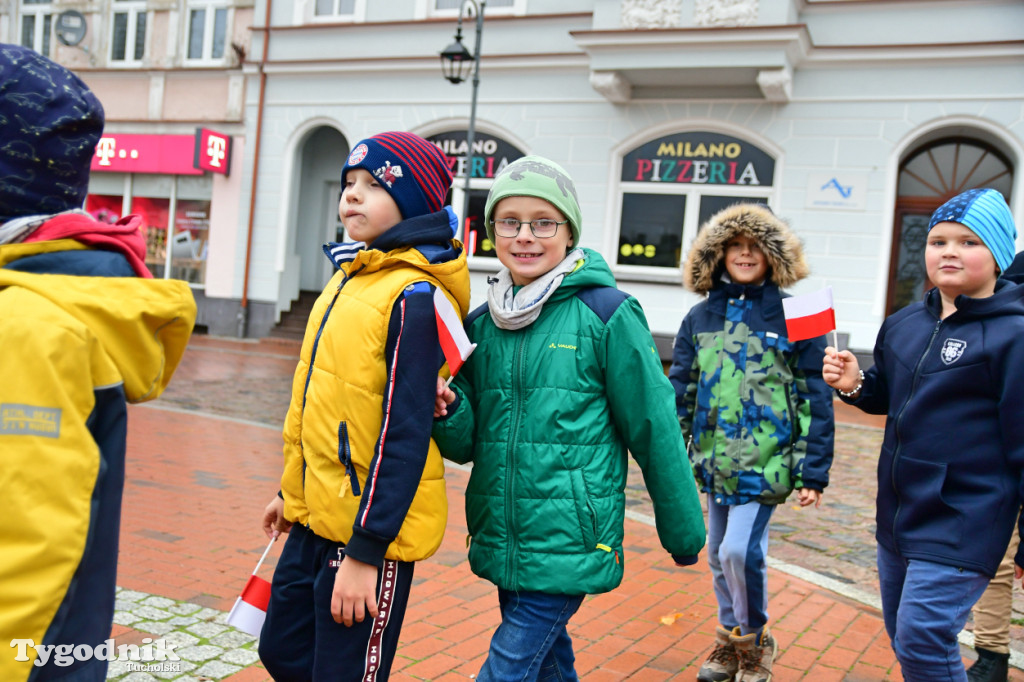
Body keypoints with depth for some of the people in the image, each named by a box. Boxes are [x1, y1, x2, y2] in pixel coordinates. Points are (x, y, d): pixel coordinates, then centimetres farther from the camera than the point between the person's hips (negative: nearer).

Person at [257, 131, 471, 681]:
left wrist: (365, 552, -20)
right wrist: (292, 491, 22)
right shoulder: (346, 280, 10)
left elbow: (405, 434, -21)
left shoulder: (414, 296, -17)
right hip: (315, 519, 9)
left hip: (372, 525, -9)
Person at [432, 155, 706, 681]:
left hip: (569, 542, -5)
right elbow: (468, 443, 8)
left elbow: (654, 430, -6)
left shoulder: (606, 313, -11)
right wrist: (449, 411, -15)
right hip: (501, 540, 6)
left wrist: (683, 533, 0)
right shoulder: (483, 323, 5)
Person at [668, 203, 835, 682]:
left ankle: (755, 641, 15)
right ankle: (730, 641, 36)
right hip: (714, 460, 5)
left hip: (766, 459, -5)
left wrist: (814, 472, -7)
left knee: (740, 551, -13)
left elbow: (814, 399, -5)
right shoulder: (701, 317, 6)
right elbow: (680, 390, 8)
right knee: (719, 556, 14)